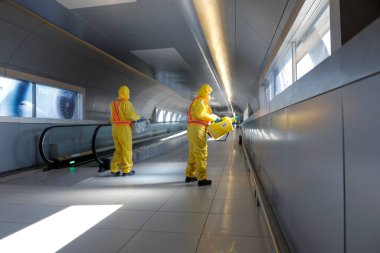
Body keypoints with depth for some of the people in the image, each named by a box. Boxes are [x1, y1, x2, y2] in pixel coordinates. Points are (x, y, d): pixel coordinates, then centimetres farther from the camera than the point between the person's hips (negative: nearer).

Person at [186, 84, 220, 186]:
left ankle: (189, 176, 25)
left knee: (193, 153, 16)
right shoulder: (201, 100, -7)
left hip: (192, 129, 10)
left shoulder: (197, 101, 24)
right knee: (201, 153, -7)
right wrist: (214, 117, -10)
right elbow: (200, 115, -19)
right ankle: (202, 179, -3)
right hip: (198, 129, -10)